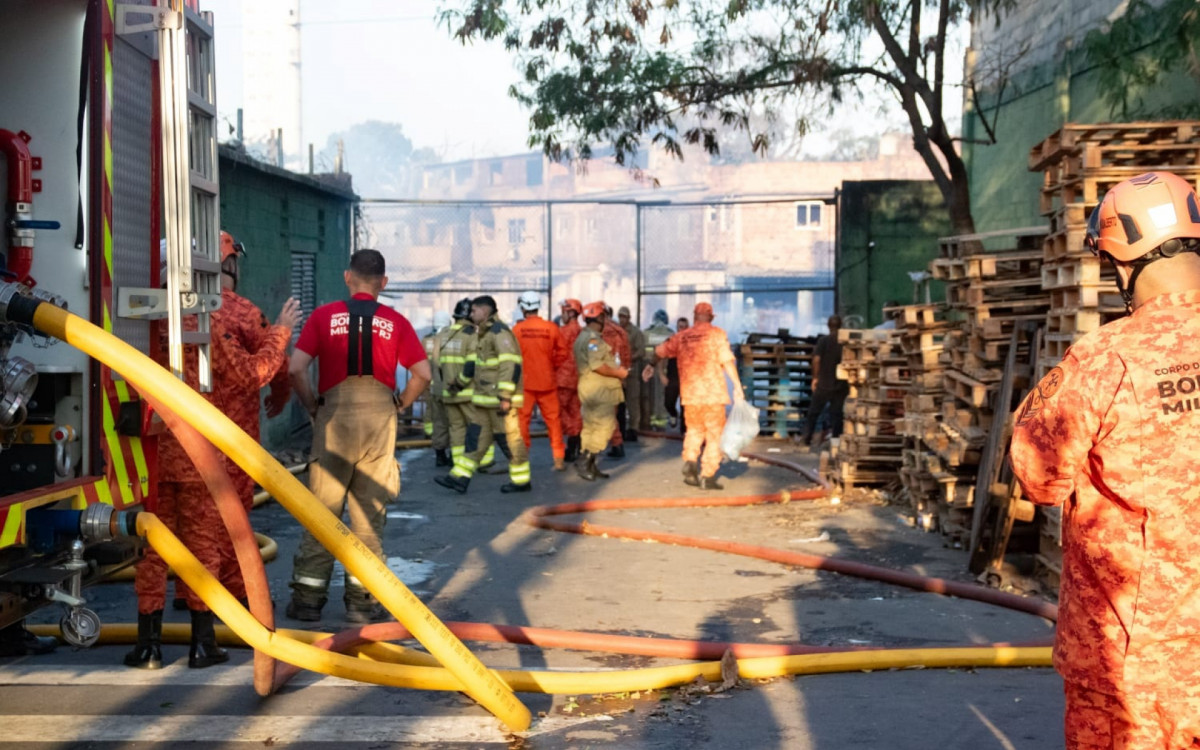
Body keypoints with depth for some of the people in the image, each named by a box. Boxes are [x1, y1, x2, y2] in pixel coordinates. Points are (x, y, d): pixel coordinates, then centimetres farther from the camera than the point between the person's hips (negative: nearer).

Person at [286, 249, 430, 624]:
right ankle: (362, 600, 12)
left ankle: (308, 598, 11)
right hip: (380, 419, 1)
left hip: (334, 416, -1)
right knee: (370, 512, 8)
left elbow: (296, 369, -6)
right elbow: (423, 374, -1)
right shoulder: (395, 322, 5)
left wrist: (312, 407, 7)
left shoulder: (324, 316, 3)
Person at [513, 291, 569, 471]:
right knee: (552, 419, 7)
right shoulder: (552, 328, -5)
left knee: (522, 420, 6)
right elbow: (562, 353, 0)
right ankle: (558, 459, 8)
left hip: (524, 381, -1)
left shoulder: (517, 329, -8)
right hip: (547, 381, 1)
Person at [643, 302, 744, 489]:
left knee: (695, 430, 20)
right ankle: (707, 476, 1)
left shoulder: (682, 336, 10)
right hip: (713, 392, -4)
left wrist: (651, 365, 41)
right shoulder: (717, 334, -2)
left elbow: (660, 350, 21)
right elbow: (727, 361, -11)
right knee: (715, 434, 4)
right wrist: (737, 386, -8)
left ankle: (690, 461, 0)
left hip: (689, 393, 4)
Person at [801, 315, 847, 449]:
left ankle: (807, 440, 5)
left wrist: (815, 377, -5)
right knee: (836, 414, 9)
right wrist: (849, 380, 12)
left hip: (823, 384, -2)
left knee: (813, 413, 8)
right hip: (841, 385, 2)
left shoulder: (823, 340, -8)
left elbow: (816, 359, -16)